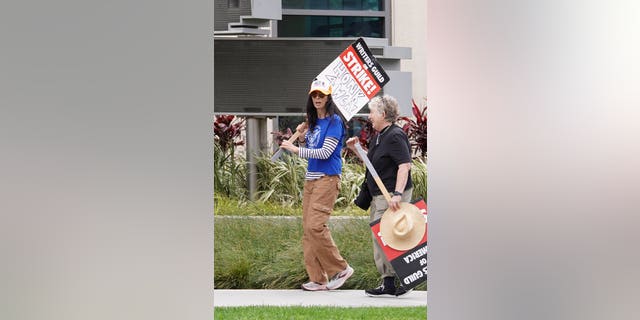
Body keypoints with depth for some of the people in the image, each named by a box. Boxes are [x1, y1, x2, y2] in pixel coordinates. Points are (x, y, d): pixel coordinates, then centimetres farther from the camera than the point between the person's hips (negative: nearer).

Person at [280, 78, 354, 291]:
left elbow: (325, 152, -15)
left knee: (316, 225, -19)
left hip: (327, 178, -9)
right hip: (311, 178, 9)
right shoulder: (313, 122, 18)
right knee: (307, 228, 2)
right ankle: (318, 279, 4)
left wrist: (296, 150, -15)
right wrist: (302, 137, 9)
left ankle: (340, 269, -7)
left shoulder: (334, 122, -7)